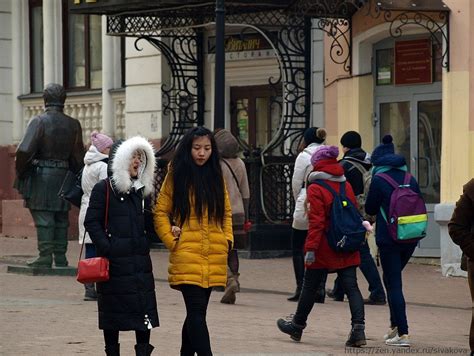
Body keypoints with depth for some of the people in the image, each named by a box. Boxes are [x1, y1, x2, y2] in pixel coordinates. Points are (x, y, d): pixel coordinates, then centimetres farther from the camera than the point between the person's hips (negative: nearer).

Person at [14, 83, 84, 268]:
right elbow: (78, 156, 8)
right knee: (61, 218, 11)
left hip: (40, 175, -5)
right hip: (64, 175, 5)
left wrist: (20, 172, -4)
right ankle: (60, 256, 13)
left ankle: (45, 256, -6)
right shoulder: (73, 125, 5)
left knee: (43, 218, -3)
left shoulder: (39, 121, -10)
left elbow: (24, 151, -18)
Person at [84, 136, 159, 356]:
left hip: (140, 260, 5)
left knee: (145, 310, -3)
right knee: (113, 312, 2)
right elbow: (92, 222, -8)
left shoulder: (141, 190, 15)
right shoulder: (104, 189, -4)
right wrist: (107, 249, -16)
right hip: (114, 262, -5)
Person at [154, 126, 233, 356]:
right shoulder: (176, 176, 0)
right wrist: (171, 240, -6)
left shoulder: (216, 176, 13)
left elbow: (226, 212, 20)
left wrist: (228, 239, 7)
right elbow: (161, 212, 2)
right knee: (196, 311, -13)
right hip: (187, 255, -5)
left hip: (214, 256, 5)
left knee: (196, 311, 11)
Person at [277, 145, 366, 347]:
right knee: (351, 287, 0)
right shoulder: (347, 186, 8)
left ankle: (297, 326, 27)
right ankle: (358, 329, -14)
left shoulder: (315, 189, -11)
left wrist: (311, 248, -17)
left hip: (324, 248, -5)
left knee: (310, 287, 11)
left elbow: (316, 222, -17)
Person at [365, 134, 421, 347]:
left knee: (393, 284, -1)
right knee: (391, 279, 23)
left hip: (388, 239, -6)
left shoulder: (379, 180, -10)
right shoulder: (410, 179, 6)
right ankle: (395, 325, 24)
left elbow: (370, 209, -2)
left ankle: (402, 334, -6)